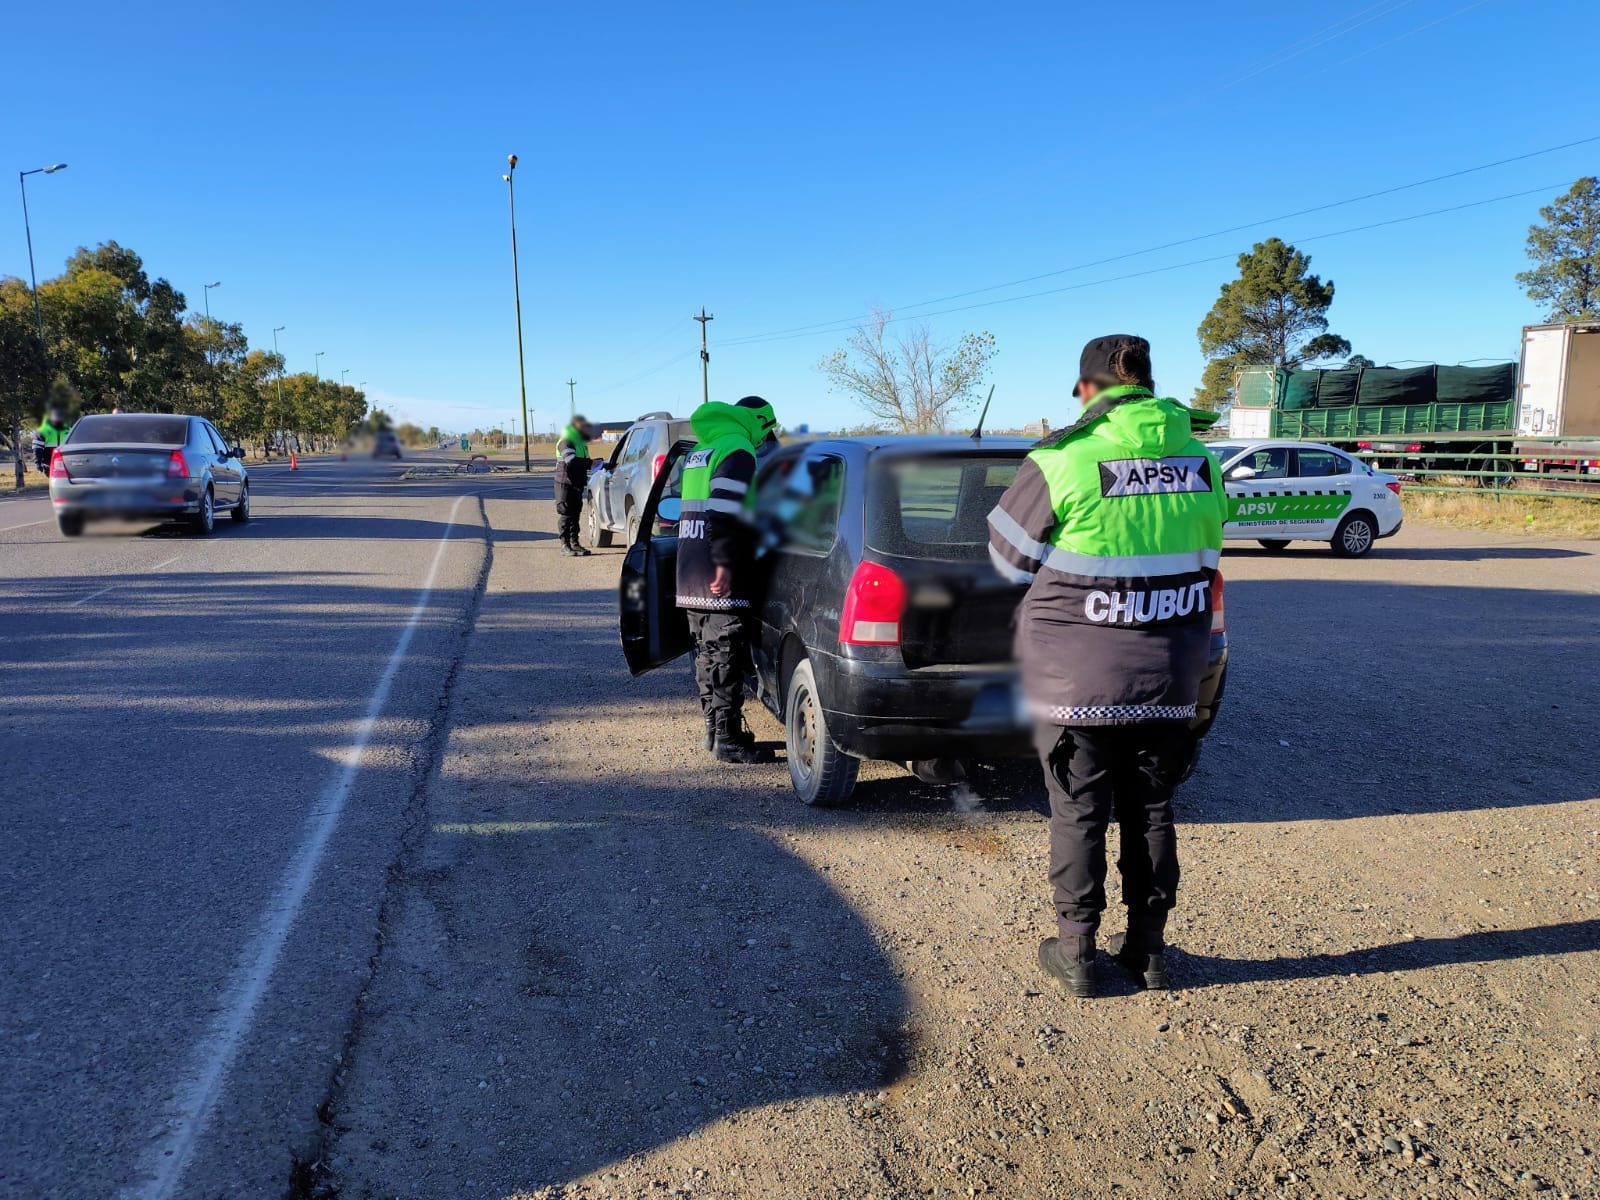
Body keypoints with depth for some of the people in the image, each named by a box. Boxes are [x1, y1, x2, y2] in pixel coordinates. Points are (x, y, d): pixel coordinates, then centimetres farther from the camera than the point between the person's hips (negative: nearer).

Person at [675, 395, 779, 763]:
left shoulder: (699, 451, 22)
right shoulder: (737, 451, -10)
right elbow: (724, 511, -21)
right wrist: (725, 564, -23)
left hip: (691, 578, 9)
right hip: (720, 580, -9)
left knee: (708, 654, 15)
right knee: (727, 657, -5)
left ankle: (715, 730, 23)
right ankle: (727, 740, -2)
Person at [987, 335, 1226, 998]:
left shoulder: (1061, 461, -15)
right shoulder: (1202, 462, 1)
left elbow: (1008, 556, -4)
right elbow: (1203, 563, 12)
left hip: (1075, 677, -4)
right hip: (1167, 677, 4)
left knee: (1079, 814, 9)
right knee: (1150, 810, 17)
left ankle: (1076, 952, 19)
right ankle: (1148, 946, 29)